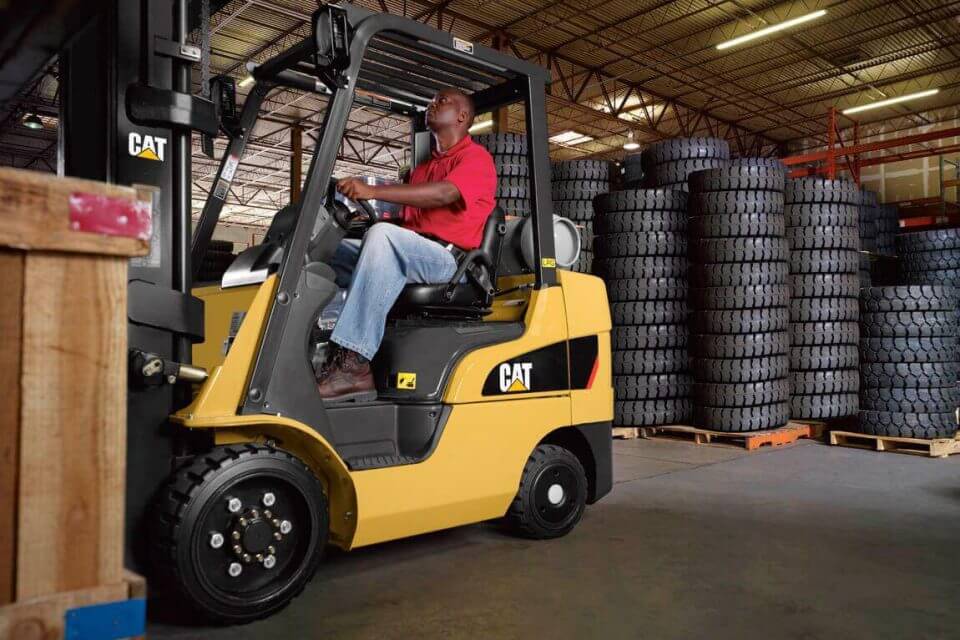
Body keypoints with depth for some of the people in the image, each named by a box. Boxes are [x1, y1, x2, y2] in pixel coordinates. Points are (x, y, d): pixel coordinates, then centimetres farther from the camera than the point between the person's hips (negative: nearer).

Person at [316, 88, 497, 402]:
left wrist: (373, 190, -27)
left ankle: (354, 363, -41)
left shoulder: (476, 157, 3)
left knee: (382, 236, -35)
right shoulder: (423, 168, 31)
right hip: (410, 254, 8)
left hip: (448, 260, -8)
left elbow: (444, 194, -19)